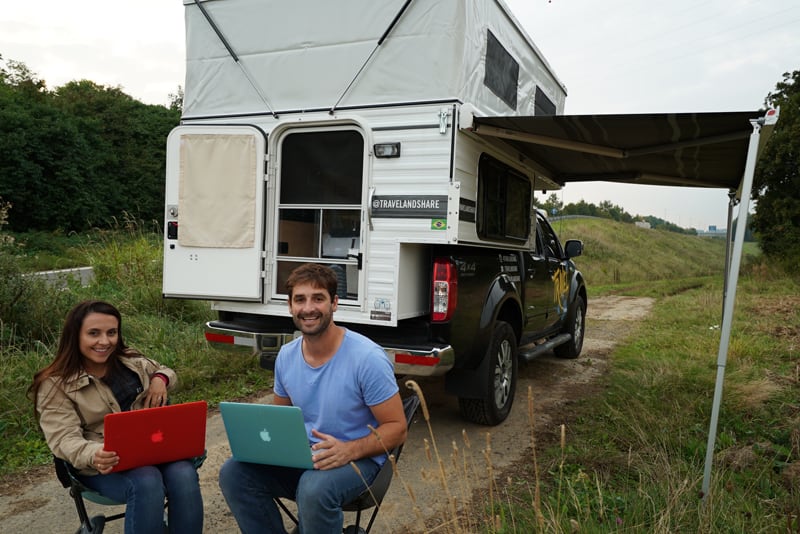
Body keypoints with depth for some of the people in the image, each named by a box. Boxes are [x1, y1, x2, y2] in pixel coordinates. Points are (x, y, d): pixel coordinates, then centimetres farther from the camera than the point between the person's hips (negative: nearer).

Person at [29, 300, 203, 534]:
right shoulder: (56, 385, -4)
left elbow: (166, 371, 27)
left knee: (183, 475, -29)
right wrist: (94, 456, -35)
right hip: (105, 464, -4)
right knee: (146, 482, -36)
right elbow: (64, 439, -13)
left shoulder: (131, 361, 10)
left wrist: (160, 379, 1)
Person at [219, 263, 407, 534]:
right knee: (233, 472, -14)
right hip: (299, 456, 6)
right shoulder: (286, 356, 1)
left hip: (357, 459, -5)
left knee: (314, 488, -36)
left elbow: (396, 428, -15)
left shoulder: (368, 358, -20)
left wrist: (348, 450, -31)